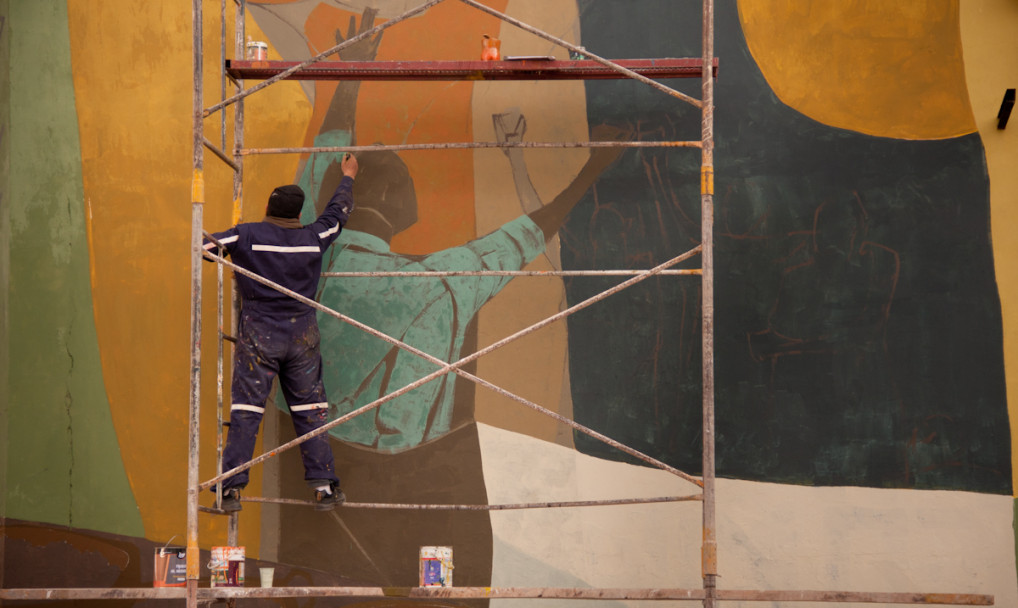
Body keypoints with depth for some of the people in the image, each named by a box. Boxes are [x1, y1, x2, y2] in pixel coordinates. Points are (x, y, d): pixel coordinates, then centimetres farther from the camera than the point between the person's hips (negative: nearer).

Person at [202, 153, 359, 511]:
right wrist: (348, 176, 38)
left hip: (258, 336, -2)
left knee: (246, 411, -1)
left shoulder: (248, 235, -6)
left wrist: (229, 249, 20)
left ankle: (231, 489, -6)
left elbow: (203, 245, -1)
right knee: (310, 410, 8)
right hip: (301, 336, 2)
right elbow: (338, 211, 21)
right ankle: (324, 486, 6)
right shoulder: (313, 238, 3)